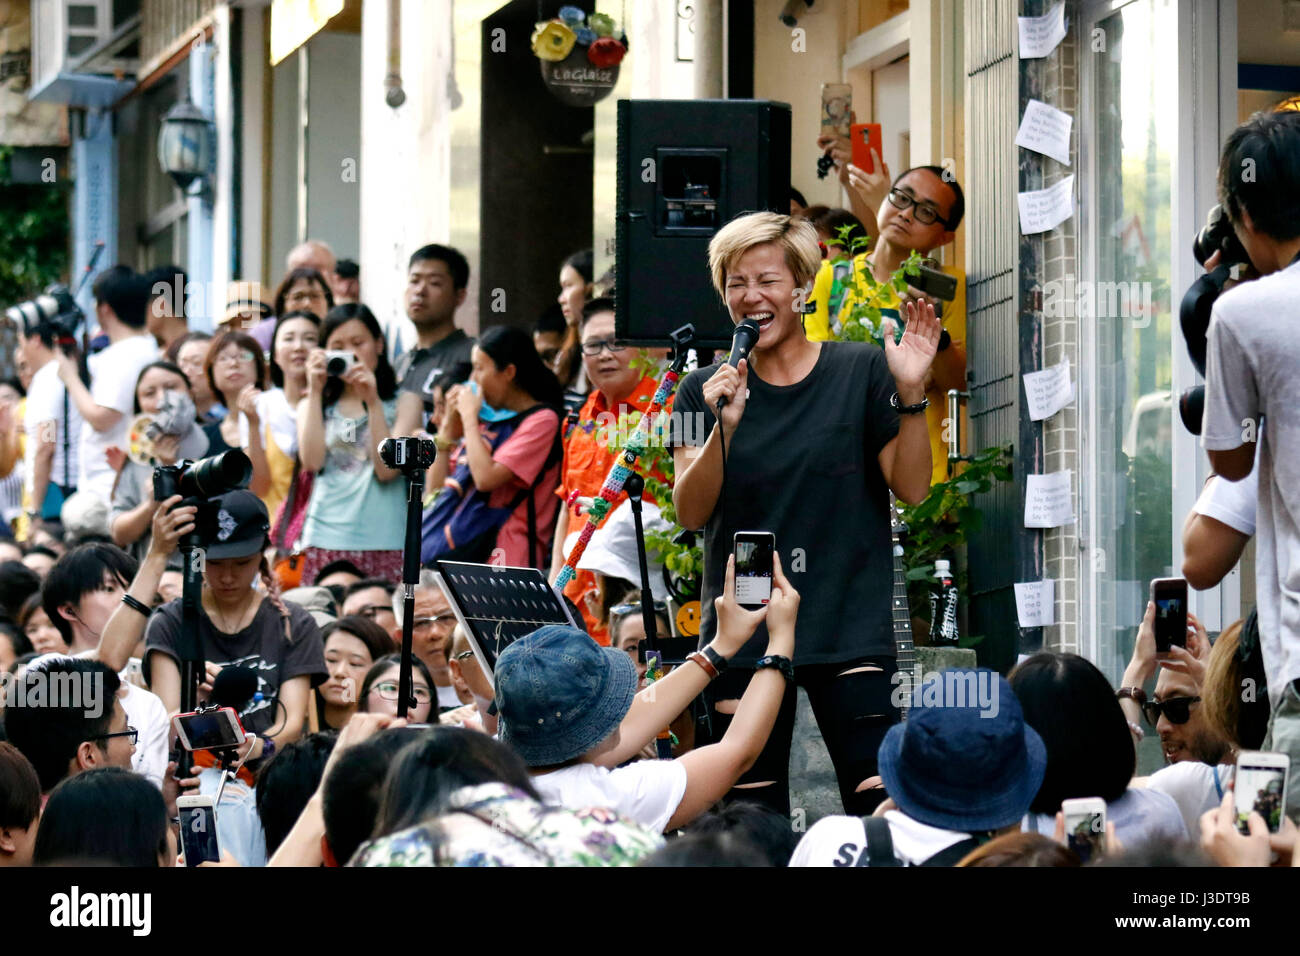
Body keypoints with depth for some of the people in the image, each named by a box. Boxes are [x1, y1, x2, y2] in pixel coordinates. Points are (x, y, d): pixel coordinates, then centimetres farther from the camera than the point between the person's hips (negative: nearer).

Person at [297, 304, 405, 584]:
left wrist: (373, 402, -9)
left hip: (386, 541, -2)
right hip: (327, 538, 2)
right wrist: (315, 391, -1)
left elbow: (388, 469, -4)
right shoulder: (316, 404, 16)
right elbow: (312, 461, -2)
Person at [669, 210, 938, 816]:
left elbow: (912, 488, 0)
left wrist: (910, 393, -15)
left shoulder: (862, 371, 4)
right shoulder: (705, 391, 7)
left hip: (850, 628, -2)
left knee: (883, 808, -12)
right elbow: (690, 512, -2)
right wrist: (725, 428, -18)